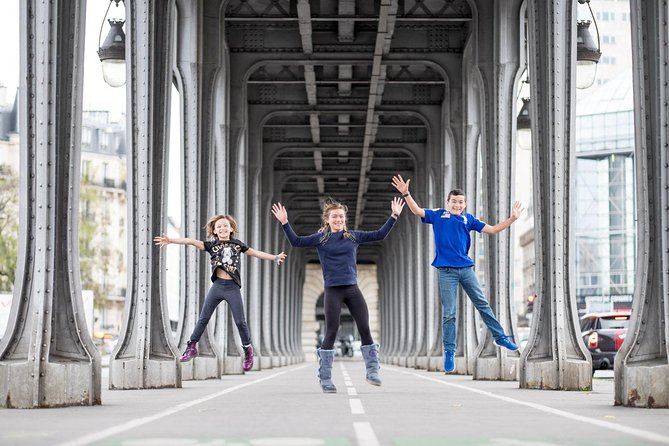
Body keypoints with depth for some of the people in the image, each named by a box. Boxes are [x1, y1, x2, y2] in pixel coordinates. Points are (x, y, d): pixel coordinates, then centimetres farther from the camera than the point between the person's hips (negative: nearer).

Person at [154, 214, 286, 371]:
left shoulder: (237, 244, 6)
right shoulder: (212, 245, 3)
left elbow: (256, 253, 14)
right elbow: (191, 241, -7)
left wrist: (275, 257, 11)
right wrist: (170, 240, -16)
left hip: (232, 287, -1)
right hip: (217, 286, 1)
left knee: (240, 321, 2)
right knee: (203, 318, 6)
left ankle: (248, 350, 18)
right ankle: (192, 347, 16)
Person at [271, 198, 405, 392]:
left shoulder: (354, 236, 10)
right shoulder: (321, 238, 3)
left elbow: (379, 235, 12)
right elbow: (297, 241, -2)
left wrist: (393, 216, 7)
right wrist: (285, 223, -11)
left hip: (352, 289, 3)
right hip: (332, 291, -3)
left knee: (365, 328, -1)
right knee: (331, 332, -3)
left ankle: (372, 371, 12)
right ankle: (325, 379, 3)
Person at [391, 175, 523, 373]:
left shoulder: (468, 219, 13)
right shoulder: (438, 215, 8)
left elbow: (491, 229, 14)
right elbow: (417, 211, -3)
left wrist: (512, 219, 6)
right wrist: (406, 194, -18)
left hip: (466, 268, 2)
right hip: (447, 271, -2)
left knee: (482, 304, 7)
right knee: (449, 313, -1)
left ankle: (500, 337, 19)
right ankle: (449, 352, 5)